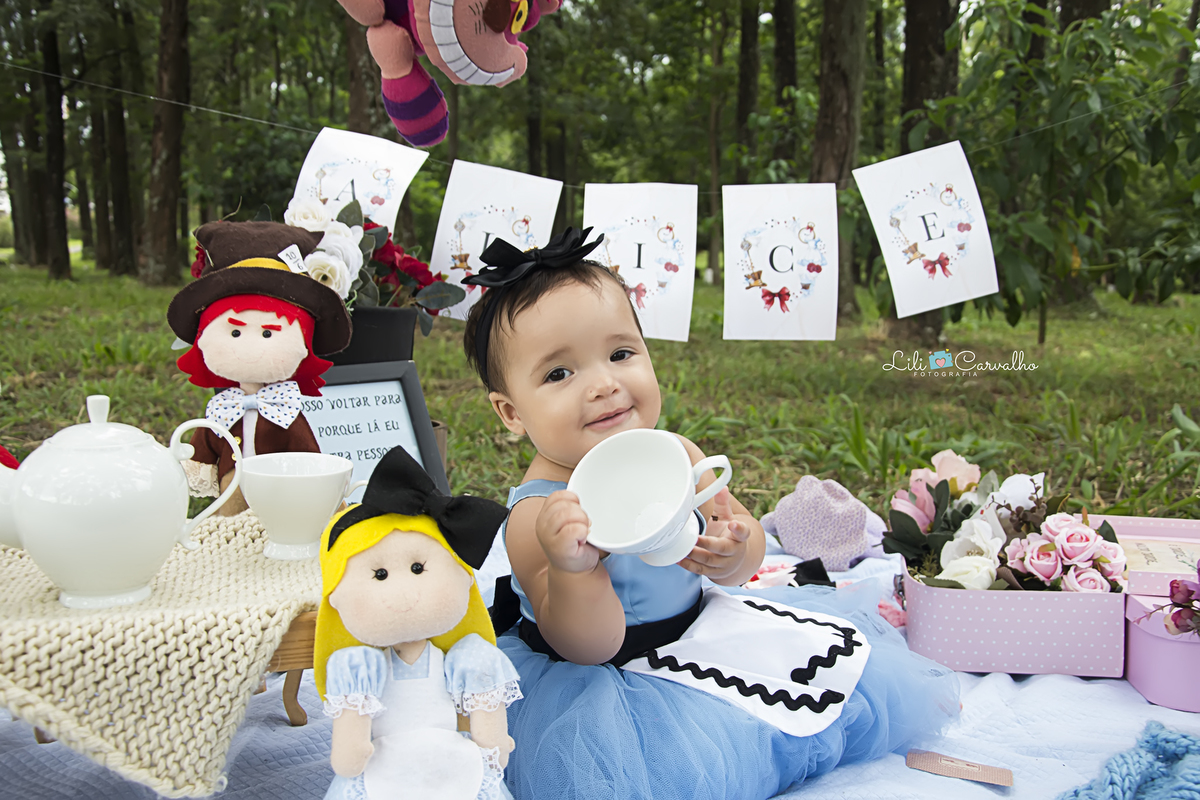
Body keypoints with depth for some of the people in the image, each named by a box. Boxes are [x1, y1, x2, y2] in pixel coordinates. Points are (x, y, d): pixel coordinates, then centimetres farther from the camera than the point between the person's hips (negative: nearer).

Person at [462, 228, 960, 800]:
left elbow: (745, 539, -1)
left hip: (693, 621, 5)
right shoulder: (539, 516, -26)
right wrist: (571, 569, -47)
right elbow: (589, 646, -26)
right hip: (603, 668, -5)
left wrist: (733, 556, -27)